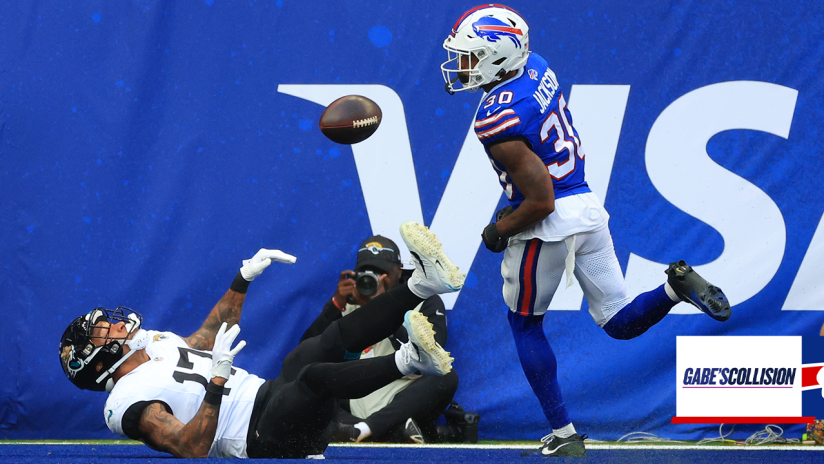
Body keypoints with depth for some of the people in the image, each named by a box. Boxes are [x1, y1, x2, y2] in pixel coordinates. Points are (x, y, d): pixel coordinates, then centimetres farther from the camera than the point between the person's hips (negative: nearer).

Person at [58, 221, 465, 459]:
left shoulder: (157, 345, 19)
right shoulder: (128, 403, -11)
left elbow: (209, 334, 37)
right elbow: (191, 448, -24)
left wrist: (243, 278, 29)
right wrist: (218, 378, -32)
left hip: (269, 398, 9)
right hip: (264, 440, -9)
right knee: (315, 374, -37)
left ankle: (423, 283, -19)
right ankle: (411, 360, -45)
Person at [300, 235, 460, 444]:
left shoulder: (425, 302, 5)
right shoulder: (349, 303, 14)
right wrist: (337, 304, -8)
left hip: (405, 404, -3)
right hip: (354, 406, 3)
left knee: (446, 377, -31)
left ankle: (361, 429, -38)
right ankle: (397, 429, -32)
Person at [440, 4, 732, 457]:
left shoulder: (498, 121, -24)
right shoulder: (536, 67, 2)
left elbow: (541, 203, -23)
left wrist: (498, 231, -6)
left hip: (549, 226, -8)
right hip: (587, 206, 8)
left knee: (525, 325, 14)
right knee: (620, 324, 17)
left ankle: (563, 435, 14)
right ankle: (676, 286, -9)